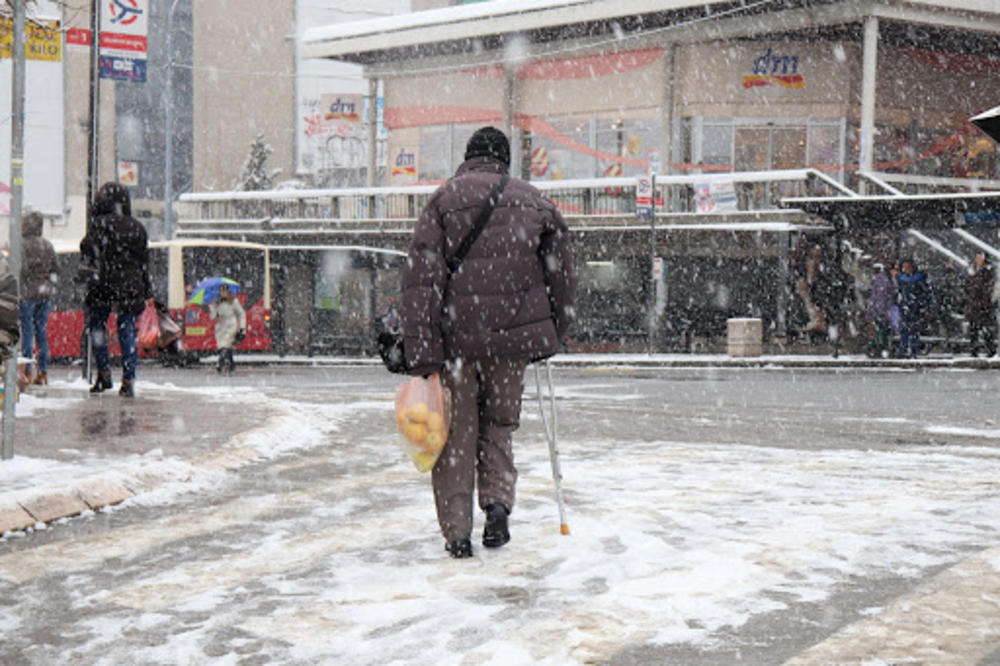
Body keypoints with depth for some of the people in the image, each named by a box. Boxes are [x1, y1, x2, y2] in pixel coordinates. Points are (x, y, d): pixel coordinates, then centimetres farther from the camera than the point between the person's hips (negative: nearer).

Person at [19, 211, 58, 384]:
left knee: (27, 331, -2)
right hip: (44, 294, 6)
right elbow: (55, 269, 13)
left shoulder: (23, 244, -12)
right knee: (42, 331, 10)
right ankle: (43, 372, 12)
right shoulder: (48, 245, 9)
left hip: (27, 292, -6)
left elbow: (22, 268, -19)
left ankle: (27, 372, -3)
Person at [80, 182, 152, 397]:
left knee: (97, 327, 13)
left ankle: (104, 374, 7)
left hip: (103, 286, -3)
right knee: (127, 332, 7)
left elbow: (87, 254, -8)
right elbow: (145, 262, 11)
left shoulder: (99, 224, -5)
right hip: (131, 288, 3)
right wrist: (147, 292, 17)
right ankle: (128, 381, 4)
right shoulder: (137, 227, 8)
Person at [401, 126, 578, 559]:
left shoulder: (444, 199, 1)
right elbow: (563, 275, 11)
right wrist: (551, 337, 20)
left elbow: (422, 276, -8)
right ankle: (498, 500, 0)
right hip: (514, 334, 2)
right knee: (499, 424, 20)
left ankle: (457, 531, 8)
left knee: (456, 433, 9)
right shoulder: (533, 202, 9)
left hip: (456, 335, -2)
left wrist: (421, 354, -10)